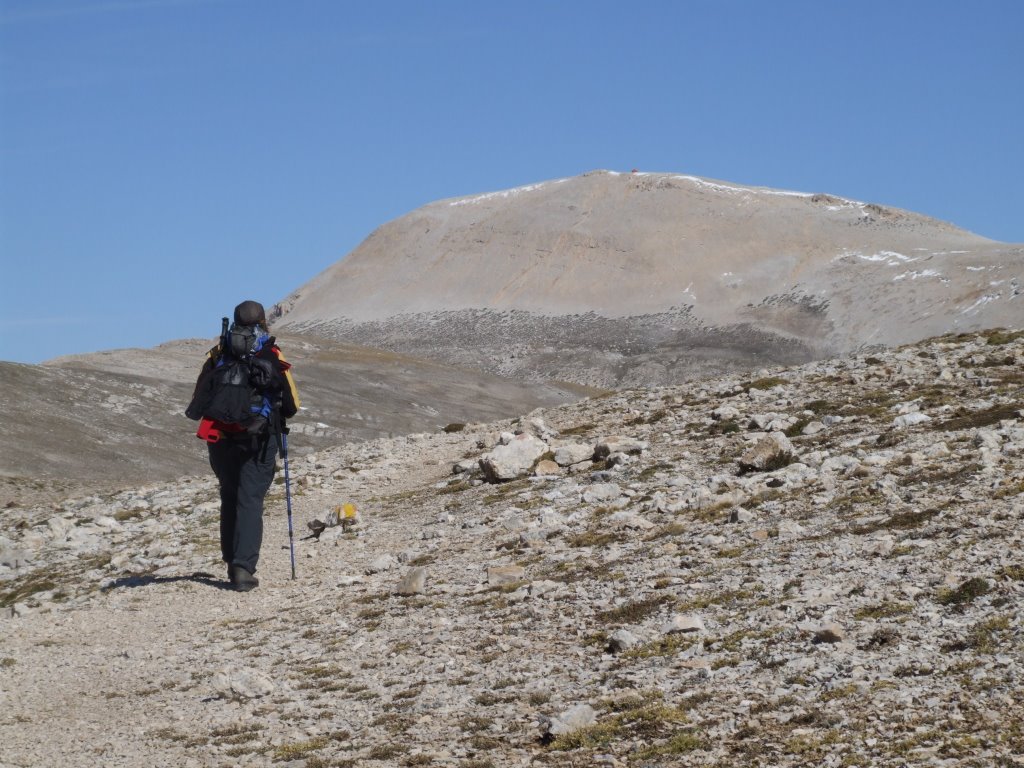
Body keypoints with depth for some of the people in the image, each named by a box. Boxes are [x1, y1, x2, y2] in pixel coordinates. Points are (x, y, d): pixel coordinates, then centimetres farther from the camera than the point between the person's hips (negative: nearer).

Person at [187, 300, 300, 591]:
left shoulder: (217, 355, 4)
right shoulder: (273, 357, -2)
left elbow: (196, 405, 6)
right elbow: (292, 406, 3)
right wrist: (276, 414, 24)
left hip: (220, 439, 2)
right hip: (258, 440, -2)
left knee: (230, 499, 17)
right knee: (250, 501, -2)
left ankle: (233, 563, 20)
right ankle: (243, 567, -14)